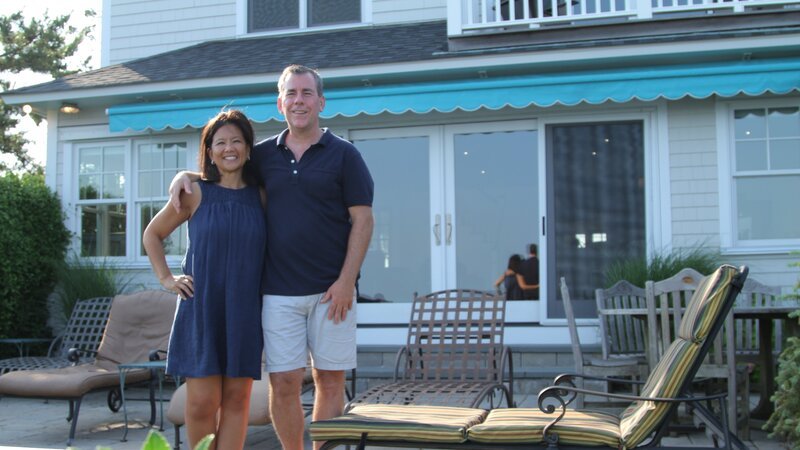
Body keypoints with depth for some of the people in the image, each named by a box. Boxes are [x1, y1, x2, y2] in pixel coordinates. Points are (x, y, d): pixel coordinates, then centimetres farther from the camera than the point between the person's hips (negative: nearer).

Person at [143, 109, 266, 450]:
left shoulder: (260, 196, 5)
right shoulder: (196, 193, 2)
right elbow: (152, 234, 13)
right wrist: (166, 279, 4)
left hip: (245, 312, 2)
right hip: (201, 309, -1)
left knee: (237, 398, 4)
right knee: (202, 402, -3)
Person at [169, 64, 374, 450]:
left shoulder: (343, 154, 3)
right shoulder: (263, 155, 11)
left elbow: (362, 220, -2)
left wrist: (346, 280, -10)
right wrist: (185, 175, 5)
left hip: (331, 289, -2)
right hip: (278, 291, 2)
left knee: (330, 379, 3)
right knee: (283, 383, 2)